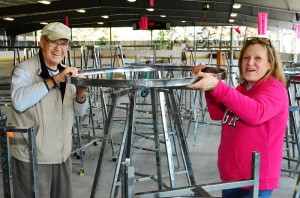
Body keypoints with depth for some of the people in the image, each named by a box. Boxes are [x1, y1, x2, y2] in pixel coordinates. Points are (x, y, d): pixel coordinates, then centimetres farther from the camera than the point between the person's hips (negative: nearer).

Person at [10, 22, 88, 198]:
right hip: (31, 158, -6)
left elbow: (79, 112, 10)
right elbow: (19, 101, -29)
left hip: (62, 156, 6)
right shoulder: (24, 70, -10)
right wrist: (53, 80, -28)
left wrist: (81, 95, -11)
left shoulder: (67, 73, 11)